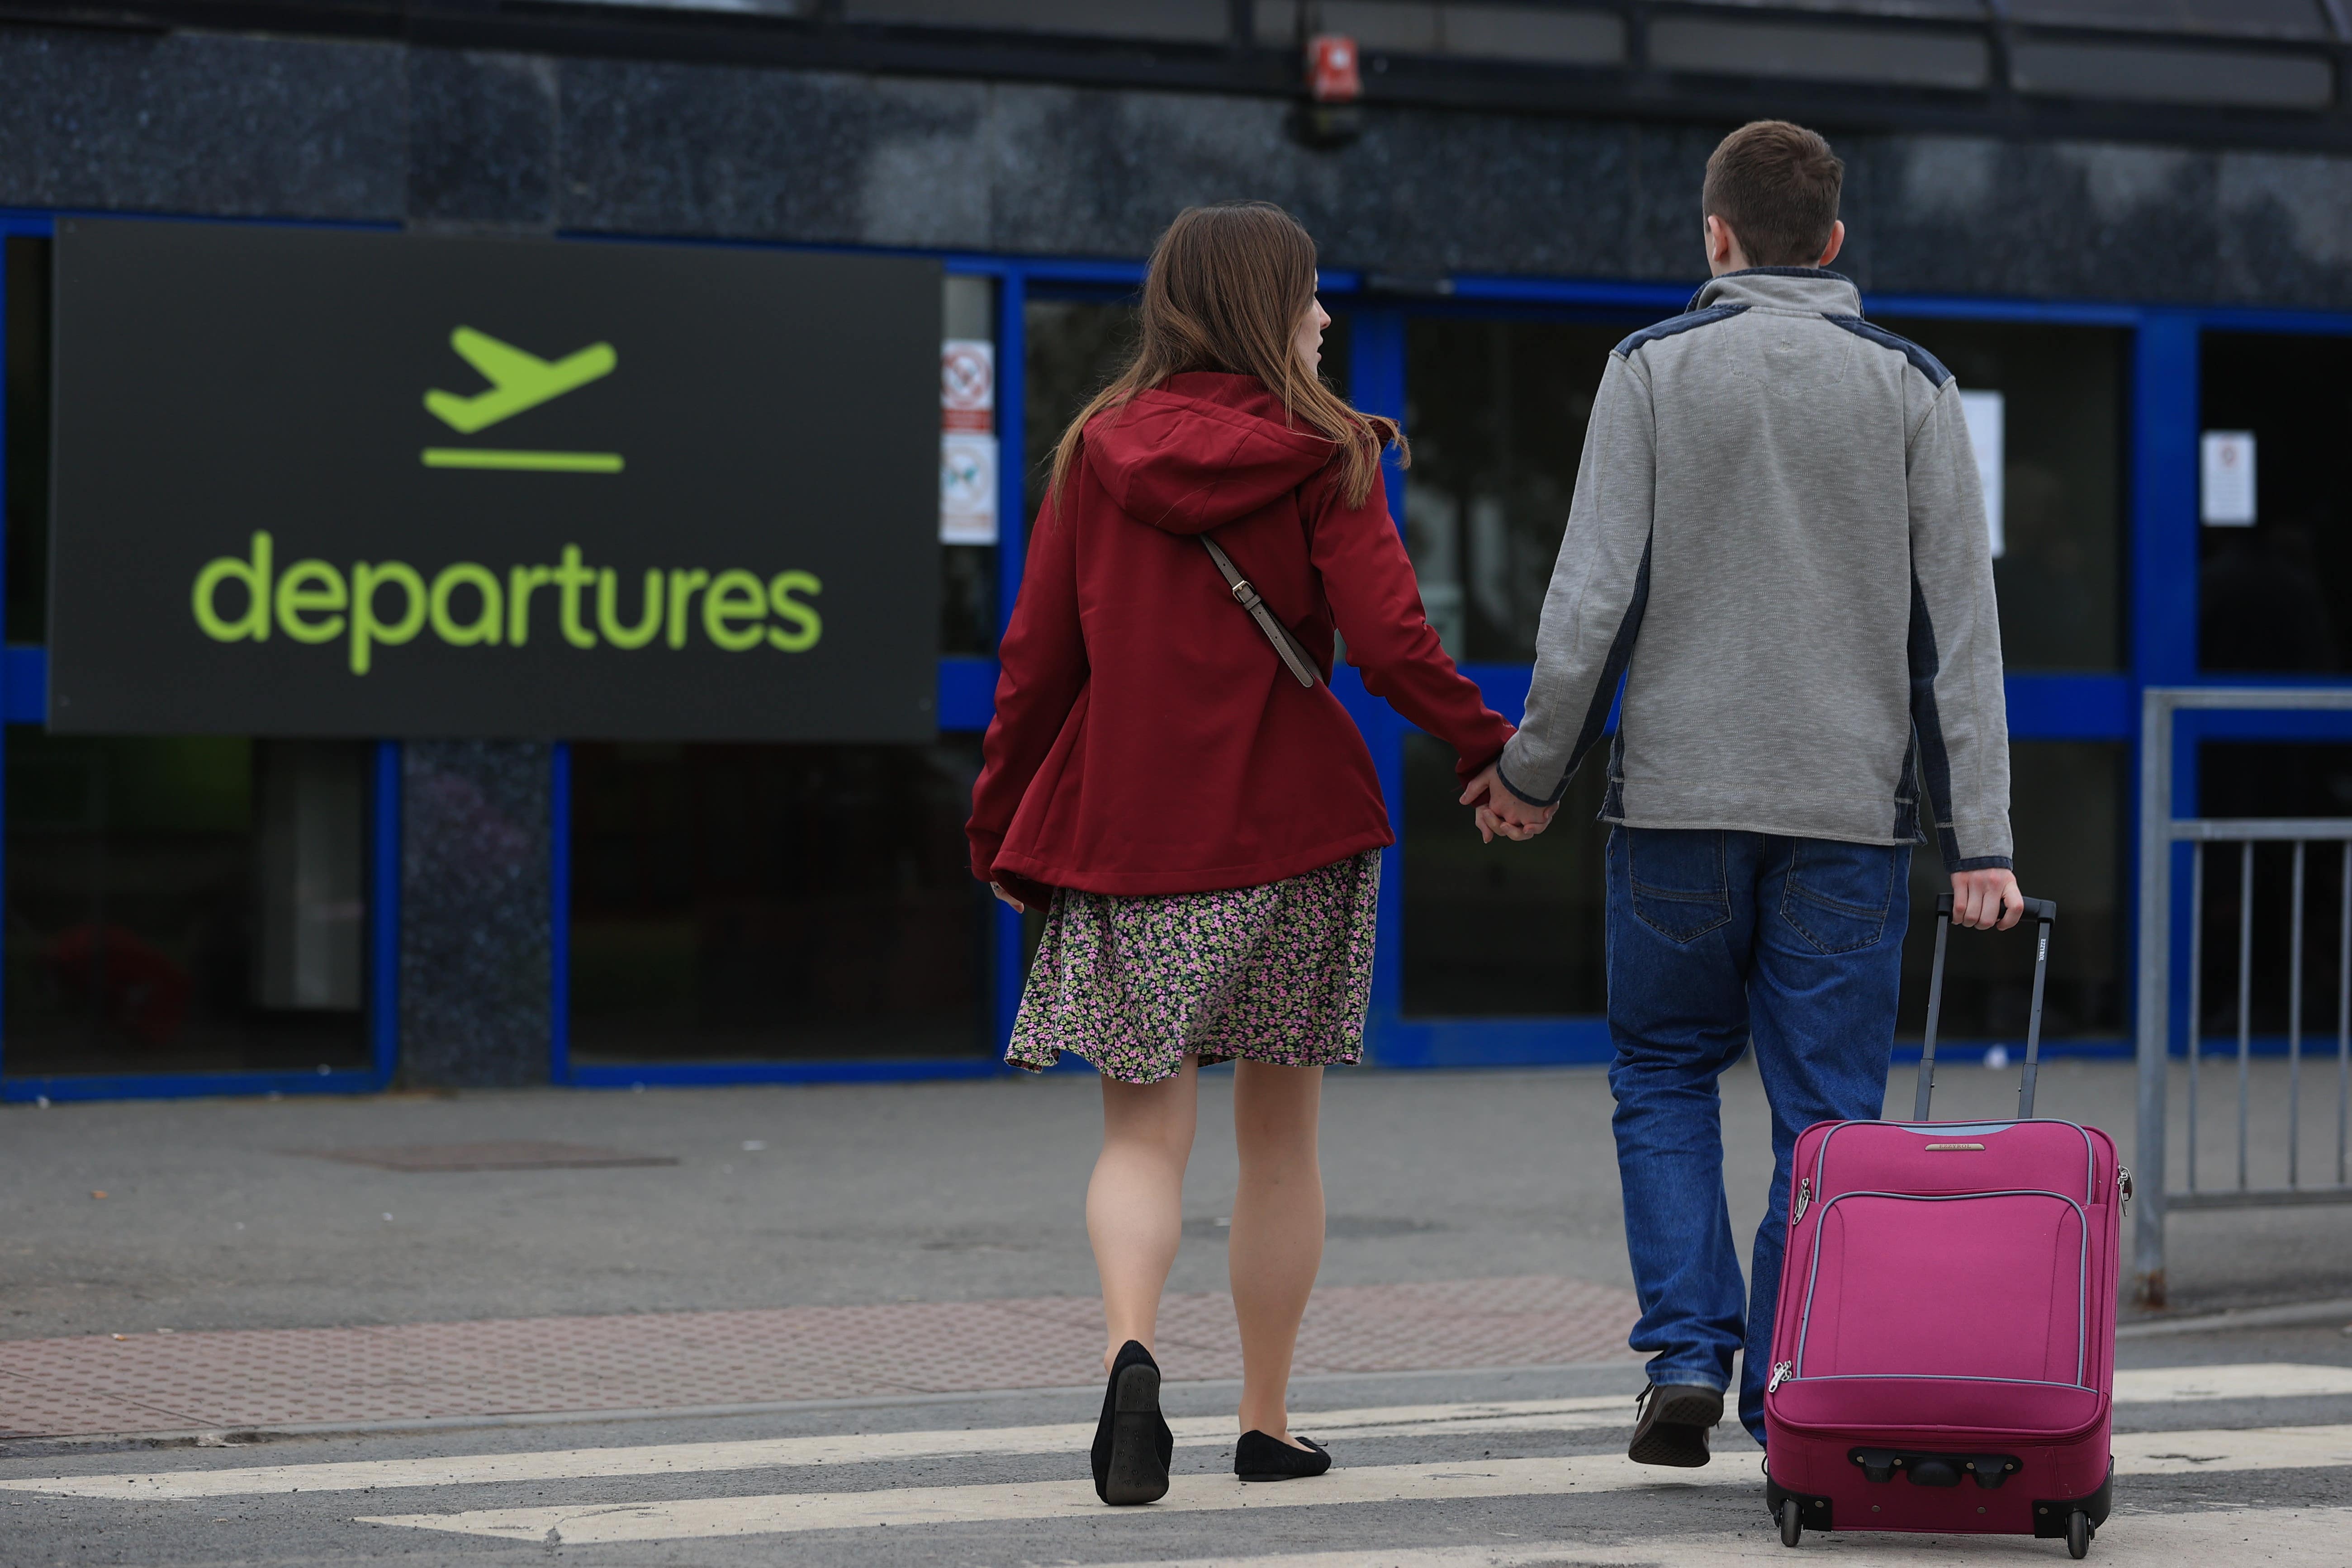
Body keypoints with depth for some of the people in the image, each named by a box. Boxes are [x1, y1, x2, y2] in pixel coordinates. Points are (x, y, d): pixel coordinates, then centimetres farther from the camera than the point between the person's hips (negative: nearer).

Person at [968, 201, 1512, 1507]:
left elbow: (1036, 656, 3)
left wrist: (999, 826, 12)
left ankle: (1130, 1348, -25)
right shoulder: (1324, 456, -5)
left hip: (1125, 824, 1)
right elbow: (1389, 641, -12)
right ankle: (1265, 1422, 16)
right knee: (1280, 1131, 11)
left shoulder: (1097, 452, 2)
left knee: (1143, 1126, 3)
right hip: (1290, 825, -1)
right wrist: (1491, 752, 2)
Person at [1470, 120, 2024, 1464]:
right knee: (1827, 1107, 5)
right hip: (1853, 808, 1)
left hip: (1680, 798, 0)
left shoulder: (1653, 372, 0)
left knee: (1666, 1075, 15)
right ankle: (1796, 1407, 1)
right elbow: (1961, 621, 0)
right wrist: (1981, 838, -1)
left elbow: (1595, 594, -6)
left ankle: (1688, 1352, 0)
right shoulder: (1913, 390, 4)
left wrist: (1535, 772, 4)